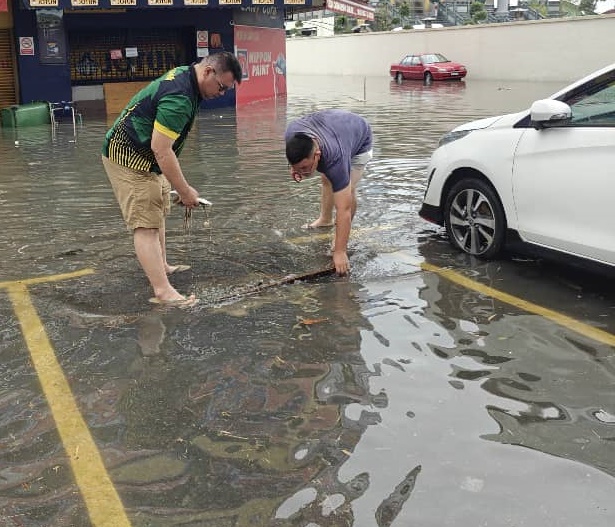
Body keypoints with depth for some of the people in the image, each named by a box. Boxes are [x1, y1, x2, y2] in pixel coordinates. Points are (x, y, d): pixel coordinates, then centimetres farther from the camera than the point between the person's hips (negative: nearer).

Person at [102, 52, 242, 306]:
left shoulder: (184, 75, 3)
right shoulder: (178, 97, -29)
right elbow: (161, 149, -31)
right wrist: (184, 190, -24)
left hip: (144, 158, 11)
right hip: (129, 159, -11)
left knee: (158, 211, 21)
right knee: (146, 225, -14)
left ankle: (161, 266, 35)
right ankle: (162, 291, -17)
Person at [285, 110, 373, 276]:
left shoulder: (335, 159, -47)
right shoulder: (291, 133, -35)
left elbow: (343, 209, -45)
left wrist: (339, 252, -45)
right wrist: (295, 167, -21)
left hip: (359, 139, -5)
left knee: (348, 190, -16)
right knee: (326, 179, 14)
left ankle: (341, 244, 0)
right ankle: (325, 219, 39)